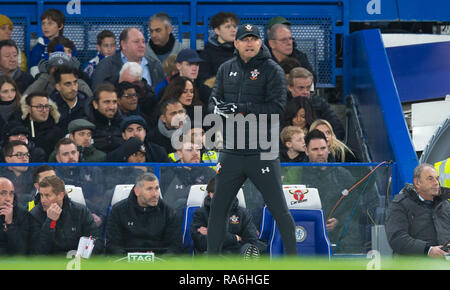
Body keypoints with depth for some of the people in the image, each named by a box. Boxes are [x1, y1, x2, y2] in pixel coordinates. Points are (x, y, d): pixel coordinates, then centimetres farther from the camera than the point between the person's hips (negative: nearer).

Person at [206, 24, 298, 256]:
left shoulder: (272, 70, -4)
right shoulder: (226, 69, 12)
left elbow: (277, 107, -14)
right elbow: (213, 102, 9)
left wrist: (241, 109, -19)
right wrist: (220, 110, -15)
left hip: (262, 154, -5)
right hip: (231, 153, 5)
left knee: (279, 209, -3)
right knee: (217, 208, 9)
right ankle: (211, 257, 20)